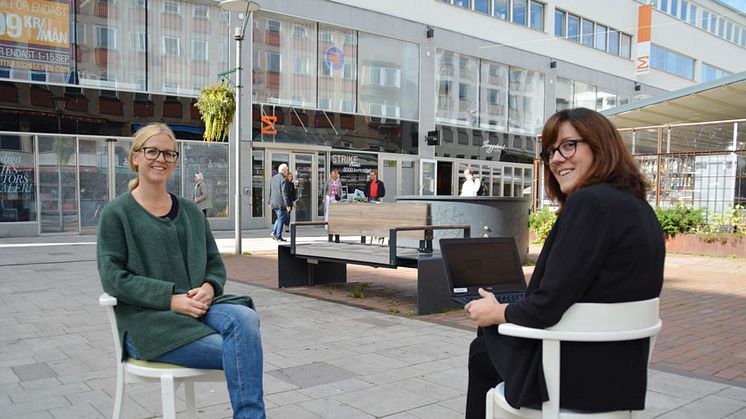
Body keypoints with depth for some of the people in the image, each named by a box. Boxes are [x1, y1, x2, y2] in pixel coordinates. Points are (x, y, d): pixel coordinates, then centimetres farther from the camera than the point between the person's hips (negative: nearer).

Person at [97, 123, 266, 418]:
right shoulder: (117, 213, 2)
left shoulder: (190, 211, 16)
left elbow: (215, 263, 16)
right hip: (147, 320, -4)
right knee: (239, 352, -27)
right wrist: (171, 298, -18)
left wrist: (209, 287, -9)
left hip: (197, 306, 4)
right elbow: (112, 277, -7)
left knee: (245, 317, -31)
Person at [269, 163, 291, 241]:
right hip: (281, 203, -8)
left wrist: (270, 202, 21)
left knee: (279, 218, 21)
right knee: (281, 218, 1)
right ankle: (278, 237, 3)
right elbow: (284, 193, -18)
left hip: (274, 203, 8)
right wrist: (288, 205, -15)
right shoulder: (283, 180, -14)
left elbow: (270, 191, 15)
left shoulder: (273, 178, 11)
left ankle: (274, 232, 10)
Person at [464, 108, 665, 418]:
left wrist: (496, 313, -4)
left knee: (482, 350, 20)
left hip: (576, 378, -8)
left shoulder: (589, 203, -22)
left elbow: (547, 308, -24)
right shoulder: (639, 207, 6)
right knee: (481, 350, 24)